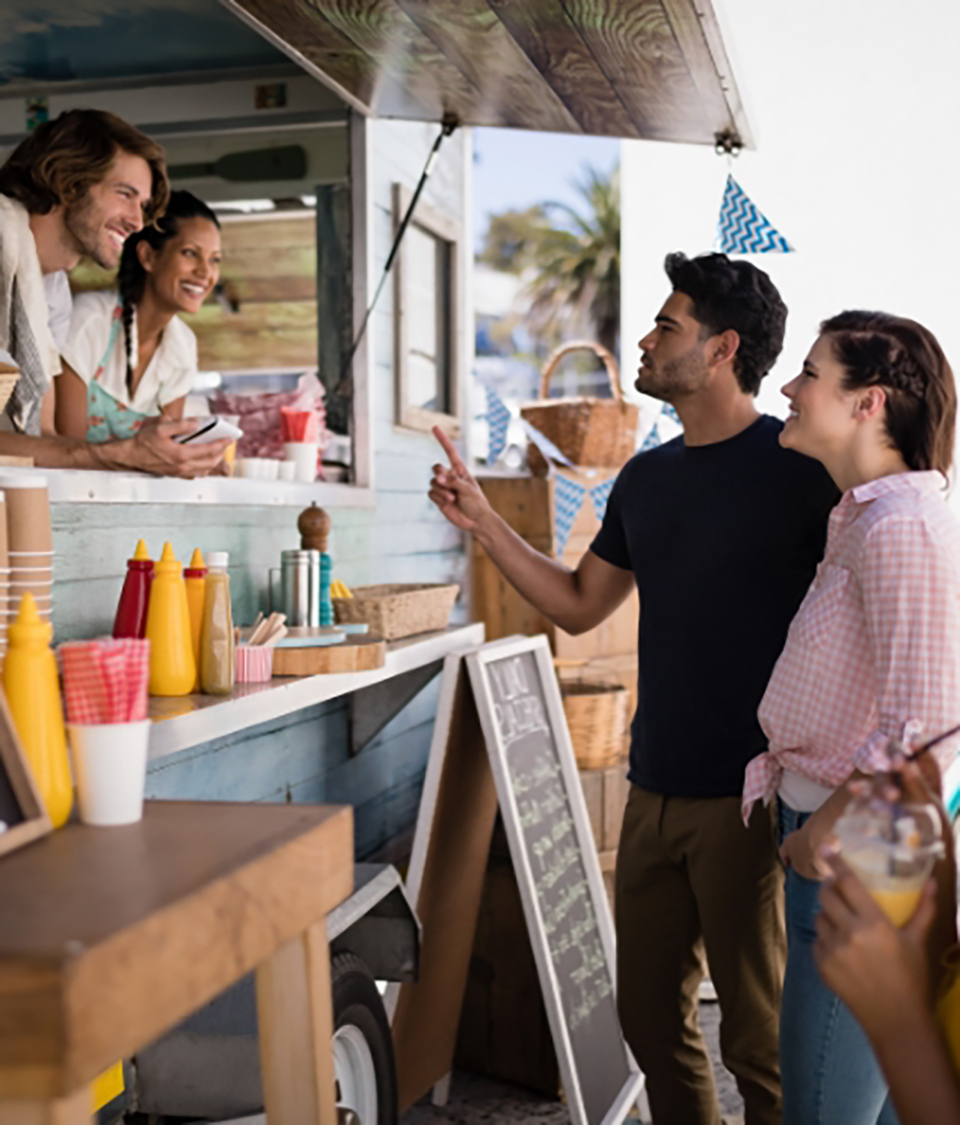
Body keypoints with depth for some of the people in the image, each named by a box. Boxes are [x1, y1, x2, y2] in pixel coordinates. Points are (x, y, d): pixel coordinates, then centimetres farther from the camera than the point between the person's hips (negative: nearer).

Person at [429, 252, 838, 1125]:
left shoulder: (796, 465, -8)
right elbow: (579, 605, 19)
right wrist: (481, 520, 13)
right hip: (655, 790, 7)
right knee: (651, 1016, 15)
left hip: (747, 794, -6)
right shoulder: (645, 479, 12)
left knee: (757, 1036, 2)